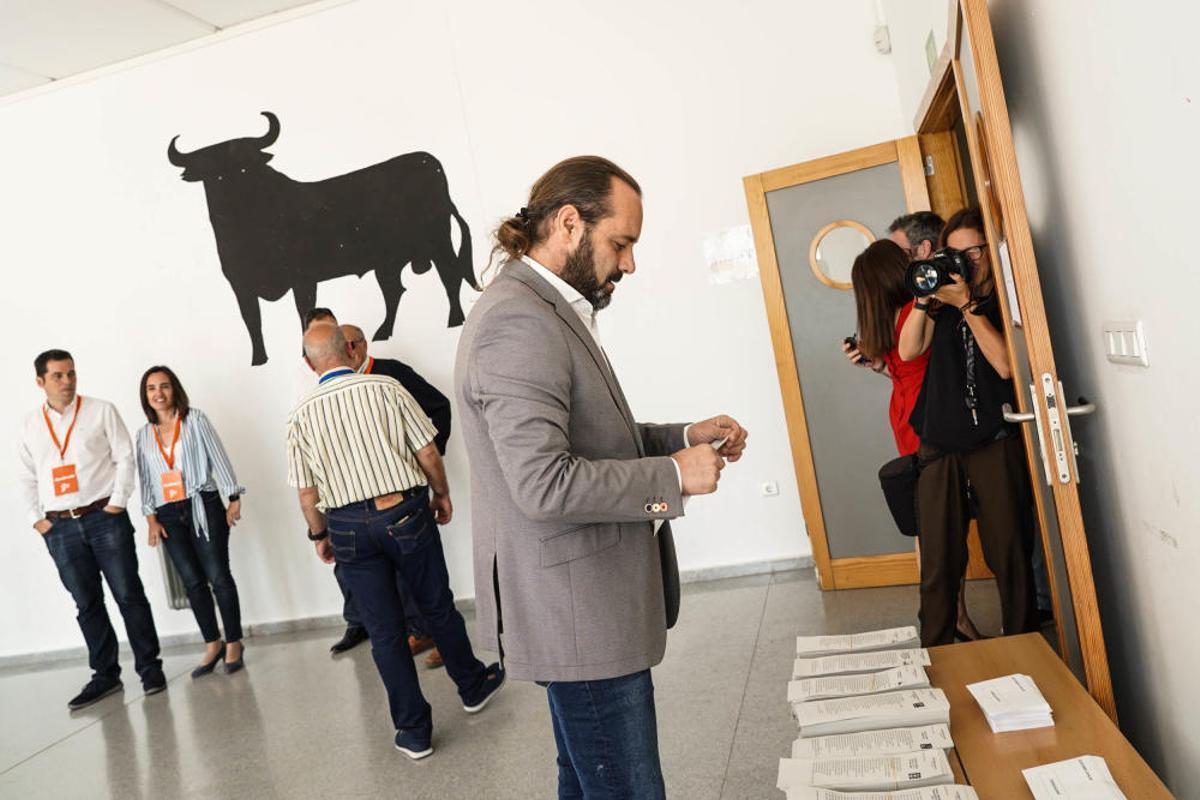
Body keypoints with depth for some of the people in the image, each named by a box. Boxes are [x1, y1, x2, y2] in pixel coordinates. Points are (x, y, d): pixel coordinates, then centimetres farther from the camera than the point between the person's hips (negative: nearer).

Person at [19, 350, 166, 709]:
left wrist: (117, 502, -9)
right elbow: (27, 478, 15)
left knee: (128, 595, -1)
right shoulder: (31, 425, 10)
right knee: (87, 604, 8)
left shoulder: (101, 410, 2)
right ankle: (105, 675, 17)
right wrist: (36, 519, 6)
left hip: (104, 518, -3)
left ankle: (149, 667, 8)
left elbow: (125, 457, -2)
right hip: (60, 528, 3)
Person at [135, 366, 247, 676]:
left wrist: (234, 499, -6)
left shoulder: (195, 419, 1)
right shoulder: (144, 434, 11)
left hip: (204, 507, -3)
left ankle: (233, 643, 6)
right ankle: (212, 645, 15)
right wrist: (151, 519, 4)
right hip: (169, 516, 3)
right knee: (192, 581, 5)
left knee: (218, 576, -4)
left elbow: (219, 458, -2)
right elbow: (145, 479, 11)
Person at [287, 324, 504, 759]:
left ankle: (413, 730, 19)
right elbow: (428, 452, -6)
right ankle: (474, 686, 36)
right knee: (438, 607, 17)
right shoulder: (385, 388, -7)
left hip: (348, 526, 1)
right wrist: (442, 493, 11)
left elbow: (307, 494, 1)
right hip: (405, 511, -1)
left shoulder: (302, 413, -1)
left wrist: (320, 535, 17)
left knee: (384, 630, 10)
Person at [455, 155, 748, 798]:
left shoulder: (546, 311, 14)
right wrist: (674, 476, -17)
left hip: (586, 605, 10)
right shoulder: (518, 322, -20)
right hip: (579, 617, -10)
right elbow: (545, 484, -27)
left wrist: (682, 437, 8)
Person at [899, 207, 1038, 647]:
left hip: (995, 444, -2)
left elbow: (1006, 365, -11)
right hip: (940, 447, 3)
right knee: (938, 565, 1)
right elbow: (909, 351, 1)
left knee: (1011, 557, 2)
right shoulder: (943, 299, 14)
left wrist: (967, 304, -12)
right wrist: (925, 296, -8)